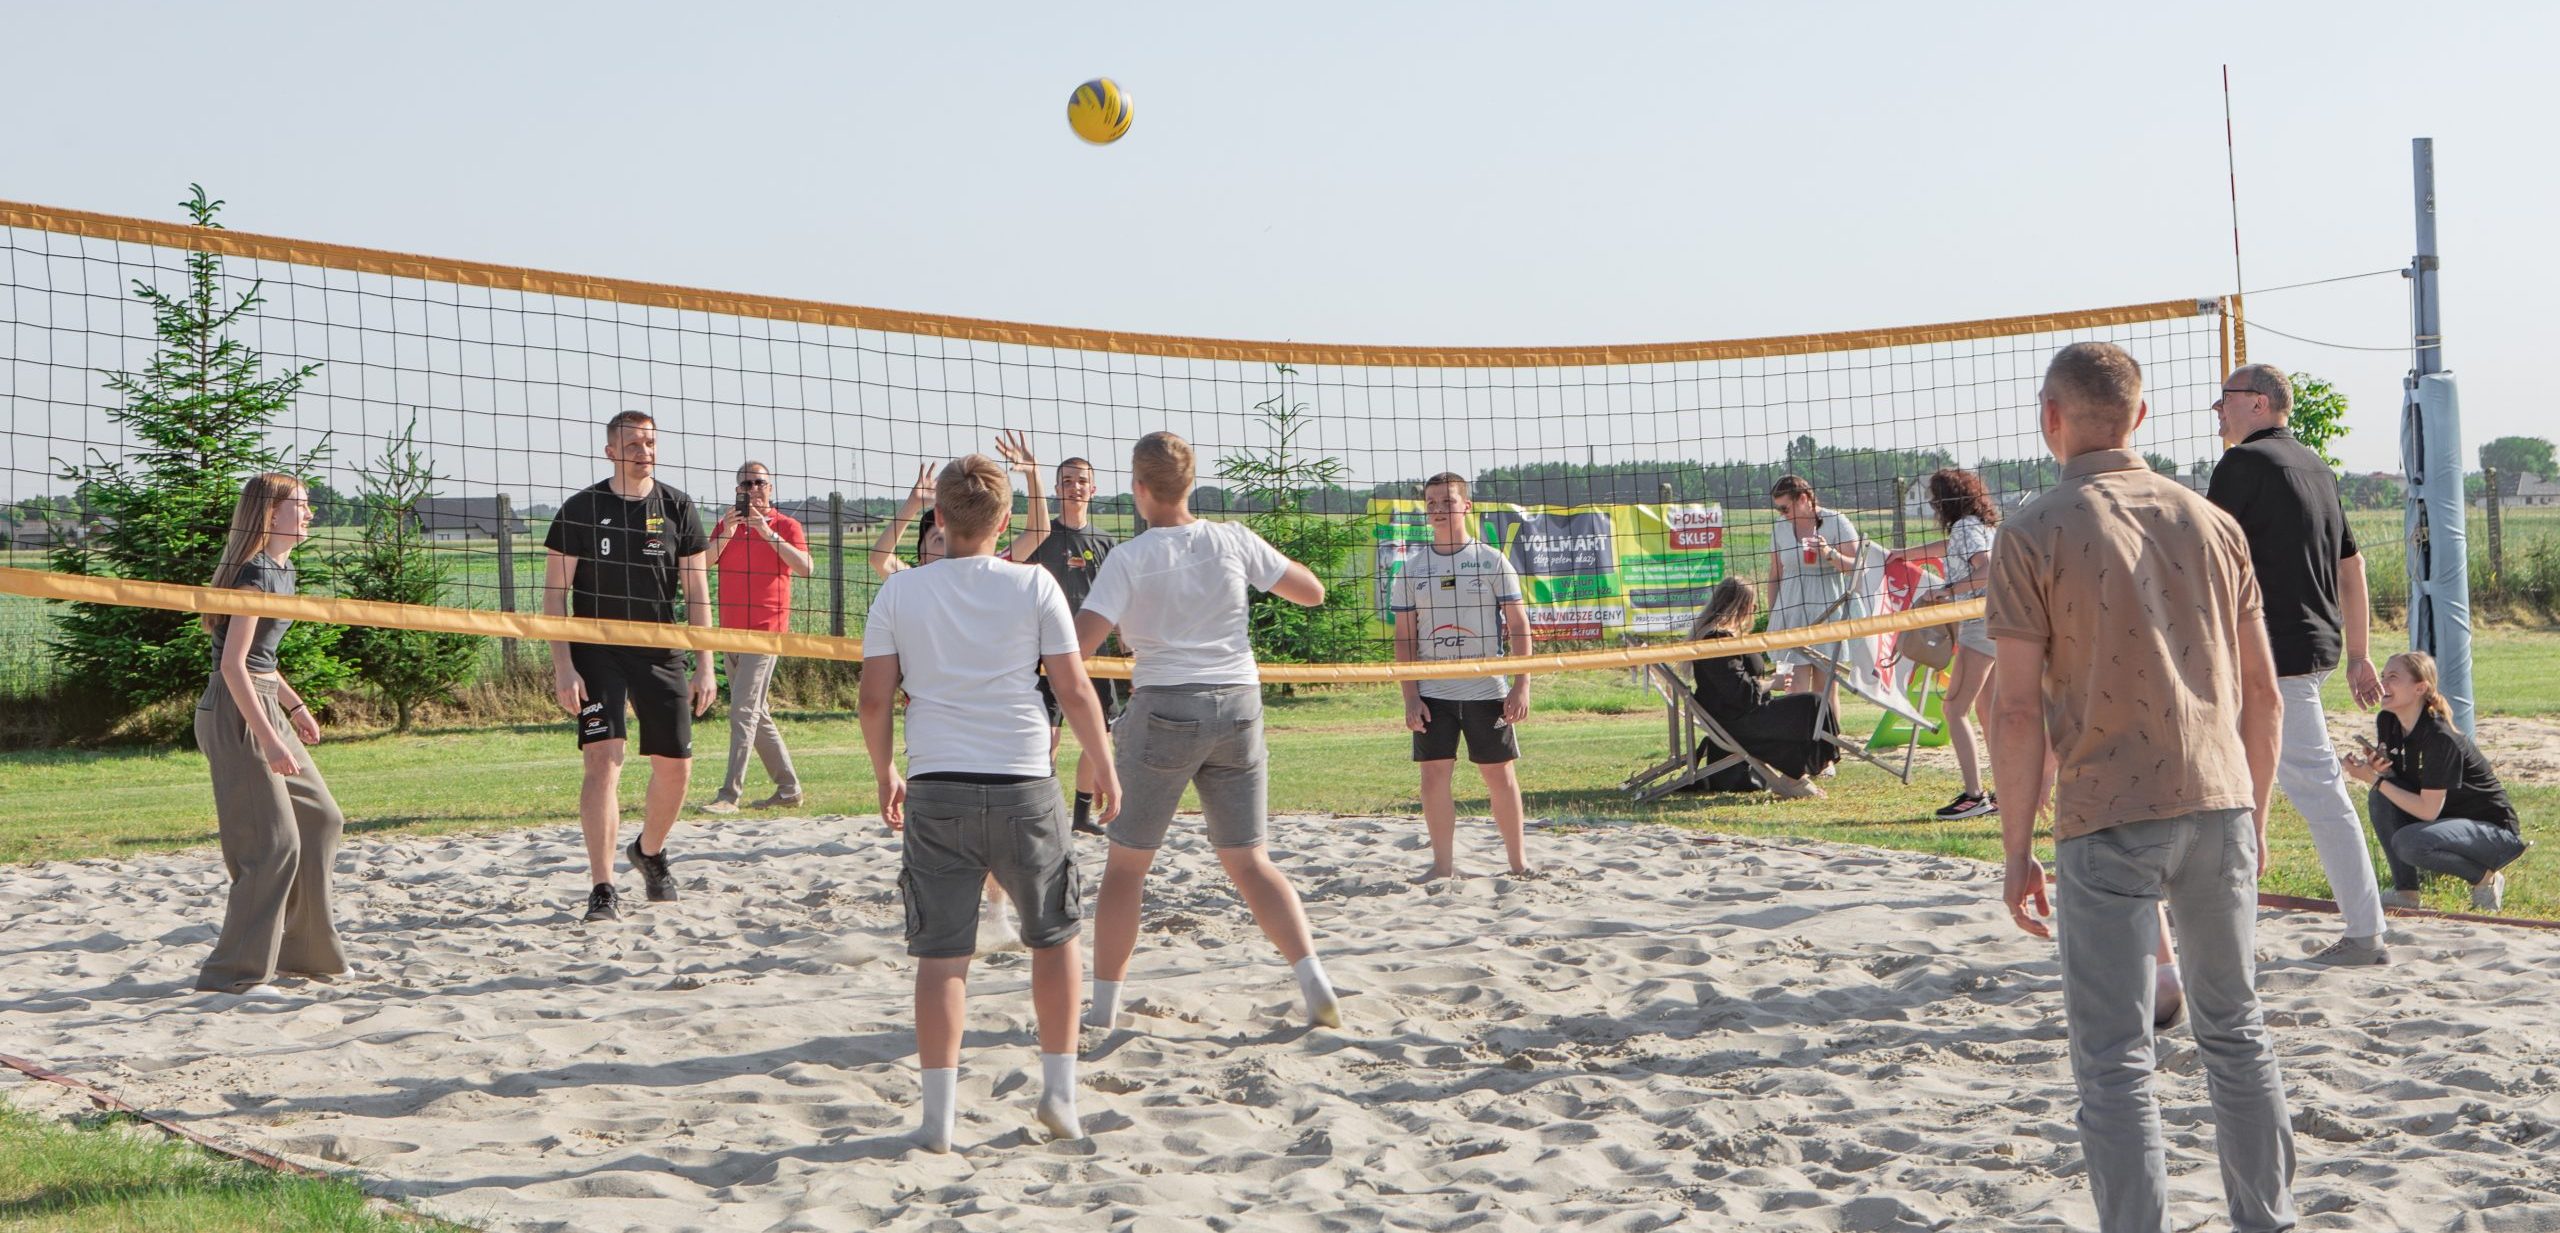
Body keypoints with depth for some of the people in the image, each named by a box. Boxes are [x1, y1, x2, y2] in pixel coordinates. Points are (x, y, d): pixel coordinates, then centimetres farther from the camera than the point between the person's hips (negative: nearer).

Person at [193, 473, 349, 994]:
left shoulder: (282, 571, 13)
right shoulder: (255, 573, -16)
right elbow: (233, 665, -21)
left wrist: (294, 707, 27)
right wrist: (269, 739, -24)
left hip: (264, 709, 10)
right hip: (234, 715, -10)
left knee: (320, 818, 14)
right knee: (274, 843, -10)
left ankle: (305, 951, 23)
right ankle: (235, 971, -3)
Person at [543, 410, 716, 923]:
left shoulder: (677, 507, 5)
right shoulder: (582, 509, -2)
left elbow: (696, 590, 7)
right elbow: (555, 592, -2)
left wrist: (704, 664, 1)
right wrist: (562, 666, -11)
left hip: (660, 651, 3)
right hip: (597, 652, -3)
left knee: (675, 766, 5)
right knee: (603, 758, -16)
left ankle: (651, 851, 35)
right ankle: (603, 889, -13)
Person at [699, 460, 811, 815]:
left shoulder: (785, 525, -1)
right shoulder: (726, 524, 13)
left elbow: (805, 567, -16)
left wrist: (768, 534, -18)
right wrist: (728, 532, -12)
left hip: (766, 630, -7)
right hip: (731, 631, 7)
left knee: (743, 711, -14)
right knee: (758, 716, 10)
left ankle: (730, 793, -15)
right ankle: (789, 790, 17)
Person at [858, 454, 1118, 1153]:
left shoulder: (899, 593, 2)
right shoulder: (1033, 585, -1)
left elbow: (875, 700, 2)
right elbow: (1075, 690, -1)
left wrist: (885, 775, 18)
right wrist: (1103, 766, 12)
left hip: (935, 789, 1)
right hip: (1023, 786, -1)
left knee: (940, 954, 5)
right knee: (1056, 936, 17)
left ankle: (939, 1115, 2)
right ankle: (1059, 1089, 14)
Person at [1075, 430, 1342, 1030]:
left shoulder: (1129, 558, -7)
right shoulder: (1233, 540, 1)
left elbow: (1079, 642, -14)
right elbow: (1312, 591, 10)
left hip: (1166, 709, -3)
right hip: (1239, 706, 3)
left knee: (1126, 865, 9)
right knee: (1249, 862, 10)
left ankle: (1103, 1006, 12)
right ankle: (1314, 982, -3)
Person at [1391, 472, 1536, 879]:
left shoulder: (1492, 562, 0)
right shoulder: (1412, 570, 6)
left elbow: (1519, 628, 0)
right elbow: (1404, 638, 6)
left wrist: (1521, 685, -8)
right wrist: (1410, 697, -2)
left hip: (1488, 691, -2)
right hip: (1433, 693, 2)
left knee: (1500, 775, 3)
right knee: (1434, 774, 0)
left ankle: (1519, 862, 14)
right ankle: (1442, 864, 10)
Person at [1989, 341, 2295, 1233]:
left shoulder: (2035, 534, -6)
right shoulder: (2211, 522, 8)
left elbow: (2021, 709, -9)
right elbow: (2261, 690, 10)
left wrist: (2016, 850, -3)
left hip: (2109, 821, -5)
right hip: (2220, 803, 5)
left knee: (2115, 1060, 2)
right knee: (2236, 1030, 18)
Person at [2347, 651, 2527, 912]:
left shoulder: (2440, 738, -27)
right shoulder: (2387, 722, -4)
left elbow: (2428, 810, -26)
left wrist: (2375, 779, -25)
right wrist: (2370, 767, -20)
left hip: (2495, 830, -8)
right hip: (2448, 818, 8)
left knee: (2408, 843, -32)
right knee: (2381, 798, -14)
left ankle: (2485, 877, -6)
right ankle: (2405, 892, -7)